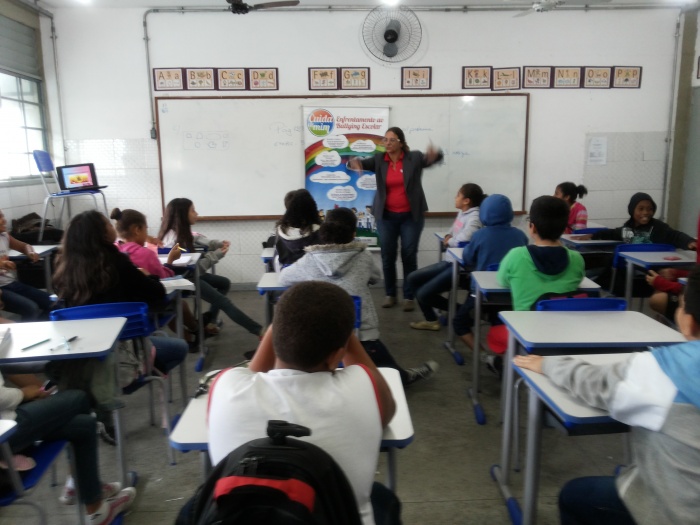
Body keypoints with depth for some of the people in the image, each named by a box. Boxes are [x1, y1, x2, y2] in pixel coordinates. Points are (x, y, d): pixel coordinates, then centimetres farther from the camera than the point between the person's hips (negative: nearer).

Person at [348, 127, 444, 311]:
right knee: (388, 256, 7)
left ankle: (409, 296, 12)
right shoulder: (378, 159, 1)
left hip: (411, 216, -2)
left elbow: (433, 158, -17)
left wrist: (434, 155, -41)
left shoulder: (414, 158, -4)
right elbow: (361, 163, -11)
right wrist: (354, 163, -36)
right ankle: (390, 294, 21)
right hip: (386, 216, 2)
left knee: (409, 256, 2)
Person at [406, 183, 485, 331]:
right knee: (413, 279, 8)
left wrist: (449, 241, -7)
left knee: (423, 294, -13)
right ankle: (431, 320, 16)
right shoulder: (461, 213, 12)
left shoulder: (475, 217, -16)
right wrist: (448, 237, 0)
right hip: (451, 261, 10)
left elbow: (461, 241, -28)